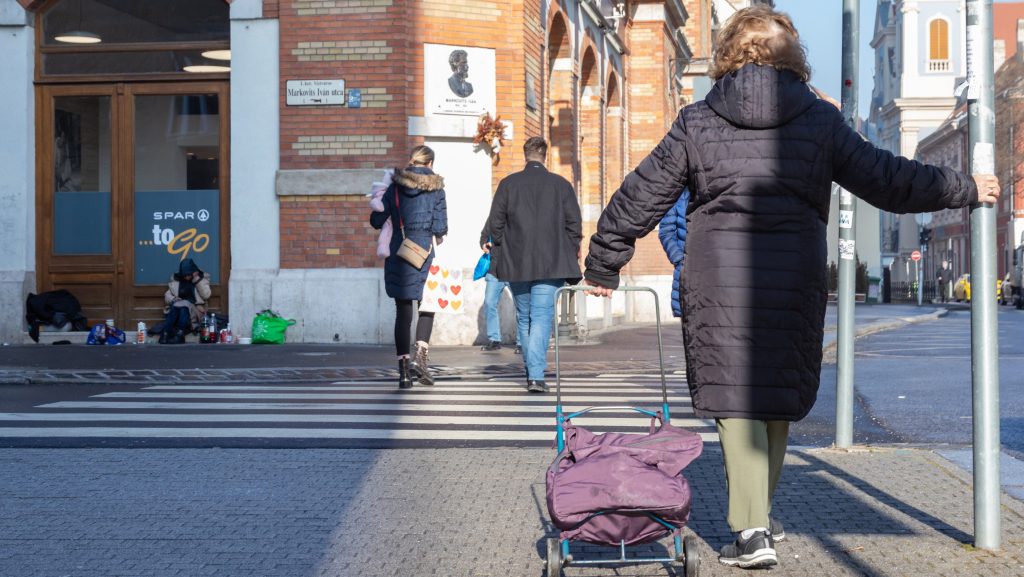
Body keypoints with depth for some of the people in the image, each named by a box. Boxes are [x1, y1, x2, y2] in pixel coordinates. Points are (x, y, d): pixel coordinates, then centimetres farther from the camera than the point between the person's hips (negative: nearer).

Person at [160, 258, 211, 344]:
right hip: (176, 311, 2)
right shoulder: (176, 279, 13)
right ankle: (165, 334, -45)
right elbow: (167, 295, 11)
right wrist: (173, 299, -12)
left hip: (194, 312, -2)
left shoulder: (203, 278, 9)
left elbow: (206, 295, -7)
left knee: (184, 305, -34)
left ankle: (179, 335, -48)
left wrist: (197, 279, -11)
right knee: (175, 306, -32)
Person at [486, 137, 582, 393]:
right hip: (550, 264, -1)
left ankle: (531, 371, 22)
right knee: (542, 317, -5)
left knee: (524, 318, 14)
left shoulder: (508, 184, 2)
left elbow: (495, 223, 1)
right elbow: (574, 224, 0)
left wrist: (502, 251, 13)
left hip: (516, 264, 1)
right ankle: (536, 375, -18)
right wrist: (569, 255, 11)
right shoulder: (561, 185, 1)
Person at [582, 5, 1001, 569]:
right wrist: (964, 188, 23)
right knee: (777, 395, 15)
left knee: (734, 397, 0)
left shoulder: (696, 122, 5)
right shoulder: (819, 121, 6)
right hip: (794, 279, 2)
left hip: (717, 278, -1)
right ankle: (758, 516, 28)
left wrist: (603, 264, 20)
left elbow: (641, 196, 9)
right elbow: (887, 180, 9)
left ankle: (752, 531, -10)